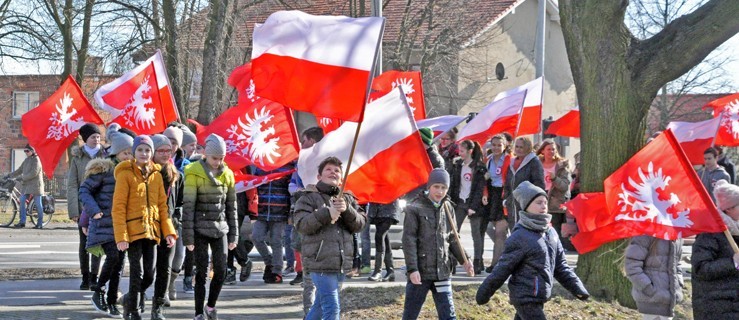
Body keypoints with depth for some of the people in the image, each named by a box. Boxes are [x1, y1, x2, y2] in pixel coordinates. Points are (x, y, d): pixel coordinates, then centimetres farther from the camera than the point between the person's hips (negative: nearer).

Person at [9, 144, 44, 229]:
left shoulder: (36, 160, -10)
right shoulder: (26, 160, 14)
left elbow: (33, 173, -19)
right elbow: (19, 170, 18)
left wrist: (21, 177, -21)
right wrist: (9, 176, 9)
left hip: (35, 185, -7)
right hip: (26, 185, 7)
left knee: (38, 204, -1)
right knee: (22, 202, -2)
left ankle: (40, 223, 6)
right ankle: (22, 222, 1)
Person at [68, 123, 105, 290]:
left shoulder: (105, 156, 6)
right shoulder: (77, 157, 5)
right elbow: (72, 185, 2)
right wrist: (73, 210, -7)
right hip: (83, 206, 0)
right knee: (84, 242, 4)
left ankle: (94, 277, 5)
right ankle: (85, 277, 11)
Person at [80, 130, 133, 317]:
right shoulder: (103, 169, -8)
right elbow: (84, 190, -7)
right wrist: (94, 211, -20)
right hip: (104, 223, -6)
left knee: (120, 262, 4)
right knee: (113, 256, -19)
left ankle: (112, 302, 12)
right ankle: (98, 293, -1)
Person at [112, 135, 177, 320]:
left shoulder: (156, 175, 11)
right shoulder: (126, 174, -4)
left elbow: (162, 205, 12)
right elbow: (118, 207, -8)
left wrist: (168, 231, 2)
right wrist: (121, 236, -15)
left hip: (151, 230, 5)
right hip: (133, 231, -5)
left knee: (149, 275, 6)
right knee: (137, 273, -7)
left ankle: (131, 299, 32)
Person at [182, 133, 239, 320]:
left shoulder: (227, 174, 7)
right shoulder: (194, 173, -8)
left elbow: (231, 206, 12)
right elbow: (188, 207, -9)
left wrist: (233, 234, 9)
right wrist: (188, 236, -12)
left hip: (220, 229, 4)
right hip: (201, 229, -4)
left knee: (221, 271, 1)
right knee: (202, 272, -2)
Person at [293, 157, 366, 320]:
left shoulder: (348, 199, 15)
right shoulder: (310, 198, 0)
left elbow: (359, 224, 5)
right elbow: (301, 225, -11)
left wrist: (347, 210, -14)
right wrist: (327, 213, -22)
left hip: (341, 263, 6)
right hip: (320, 262, -6)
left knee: (321, 305, 18)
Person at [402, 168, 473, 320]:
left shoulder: (448, 208, 7)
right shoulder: (415, 209, -8)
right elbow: (409, 241, -11)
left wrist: (464, 260, 10)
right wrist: (412, 269, -16)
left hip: (442, 272, 4)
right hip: (420, 272, -4)